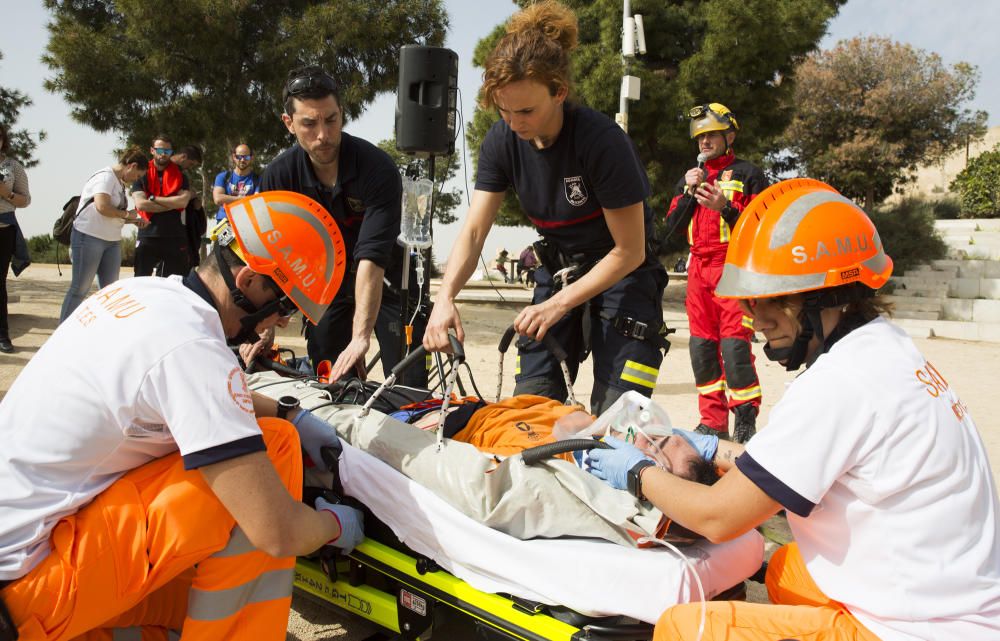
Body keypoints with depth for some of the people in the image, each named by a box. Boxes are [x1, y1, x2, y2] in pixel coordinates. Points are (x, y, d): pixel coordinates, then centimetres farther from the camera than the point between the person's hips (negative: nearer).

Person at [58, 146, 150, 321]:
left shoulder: (119, 182, 16)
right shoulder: (106, 177, -11)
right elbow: (102, 207, -25)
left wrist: (134, 221, 6)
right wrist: (127, 214, -12)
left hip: (112, 241, 9)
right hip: (89, 237, -9)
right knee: (80, 288, -4)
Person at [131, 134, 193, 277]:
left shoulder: (180, 176, 9)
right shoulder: (142, 175, 6)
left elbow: (183, 201, -9)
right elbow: (141, 204, -9)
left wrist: (153, 198, -9)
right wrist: (173, 204, -10)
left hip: (175, 237, 1)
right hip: (147, 237, 0)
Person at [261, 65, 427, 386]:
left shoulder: (378, 167, -26)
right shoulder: (279, 175, -14)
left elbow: (372, 258, -36)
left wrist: (360, 337, -43)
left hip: (386, 279, -3)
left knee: (409, 389, -5)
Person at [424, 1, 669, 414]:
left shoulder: (601, 141, -26)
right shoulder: (502, 140, -11)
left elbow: (629, 251, -19)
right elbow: (474, 231, -12)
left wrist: (559, 304, -23)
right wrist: (445, 297, -30)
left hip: (622, 272, -5)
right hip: (558, 267, 5)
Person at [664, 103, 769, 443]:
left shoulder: (747, 174, 3)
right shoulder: (690, 177, 19)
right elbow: (672, 225, 10)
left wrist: (725, 207, -18)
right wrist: (689, 192, -3)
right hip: (699, 268, 6)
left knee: (734, 345, -13)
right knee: (702, 345, 4)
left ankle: (745, 420, -3)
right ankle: (713, 421, 12)